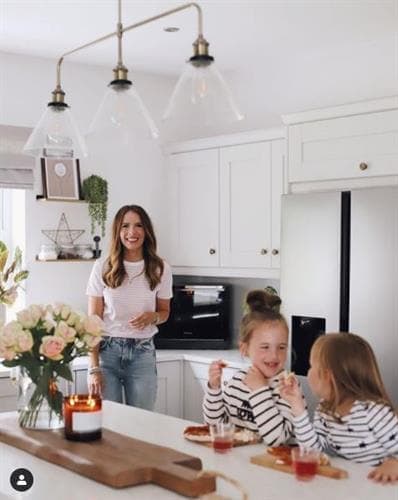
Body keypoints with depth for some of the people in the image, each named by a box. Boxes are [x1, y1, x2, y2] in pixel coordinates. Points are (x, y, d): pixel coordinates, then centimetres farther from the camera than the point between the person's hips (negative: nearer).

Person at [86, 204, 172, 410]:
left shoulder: (160, 269, 1)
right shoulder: (102, 268, -3)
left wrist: (153, 316, -10)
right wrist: (93, 368, -8)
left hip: (143, 353, 1)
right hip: (107, 351, -1)